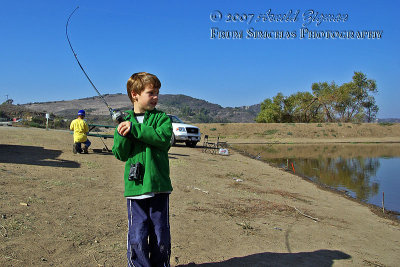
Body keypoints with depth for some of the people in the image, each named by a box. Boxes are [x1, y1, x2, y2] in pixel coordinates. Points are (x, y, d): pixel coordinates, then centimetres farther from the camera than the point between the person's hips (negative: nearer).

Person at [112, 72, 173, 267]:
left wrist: (134, 129, -19)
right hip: (135, 186, 0)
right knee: (137, 238, 2)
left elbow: (163, 138, -16)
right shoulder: (124, 121, 9)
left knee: (161, 237, 11)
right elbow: (120, 155, 3)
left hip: (159, 186, 0)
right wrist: (123, 136, -16)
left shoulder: (162, 118, 4)